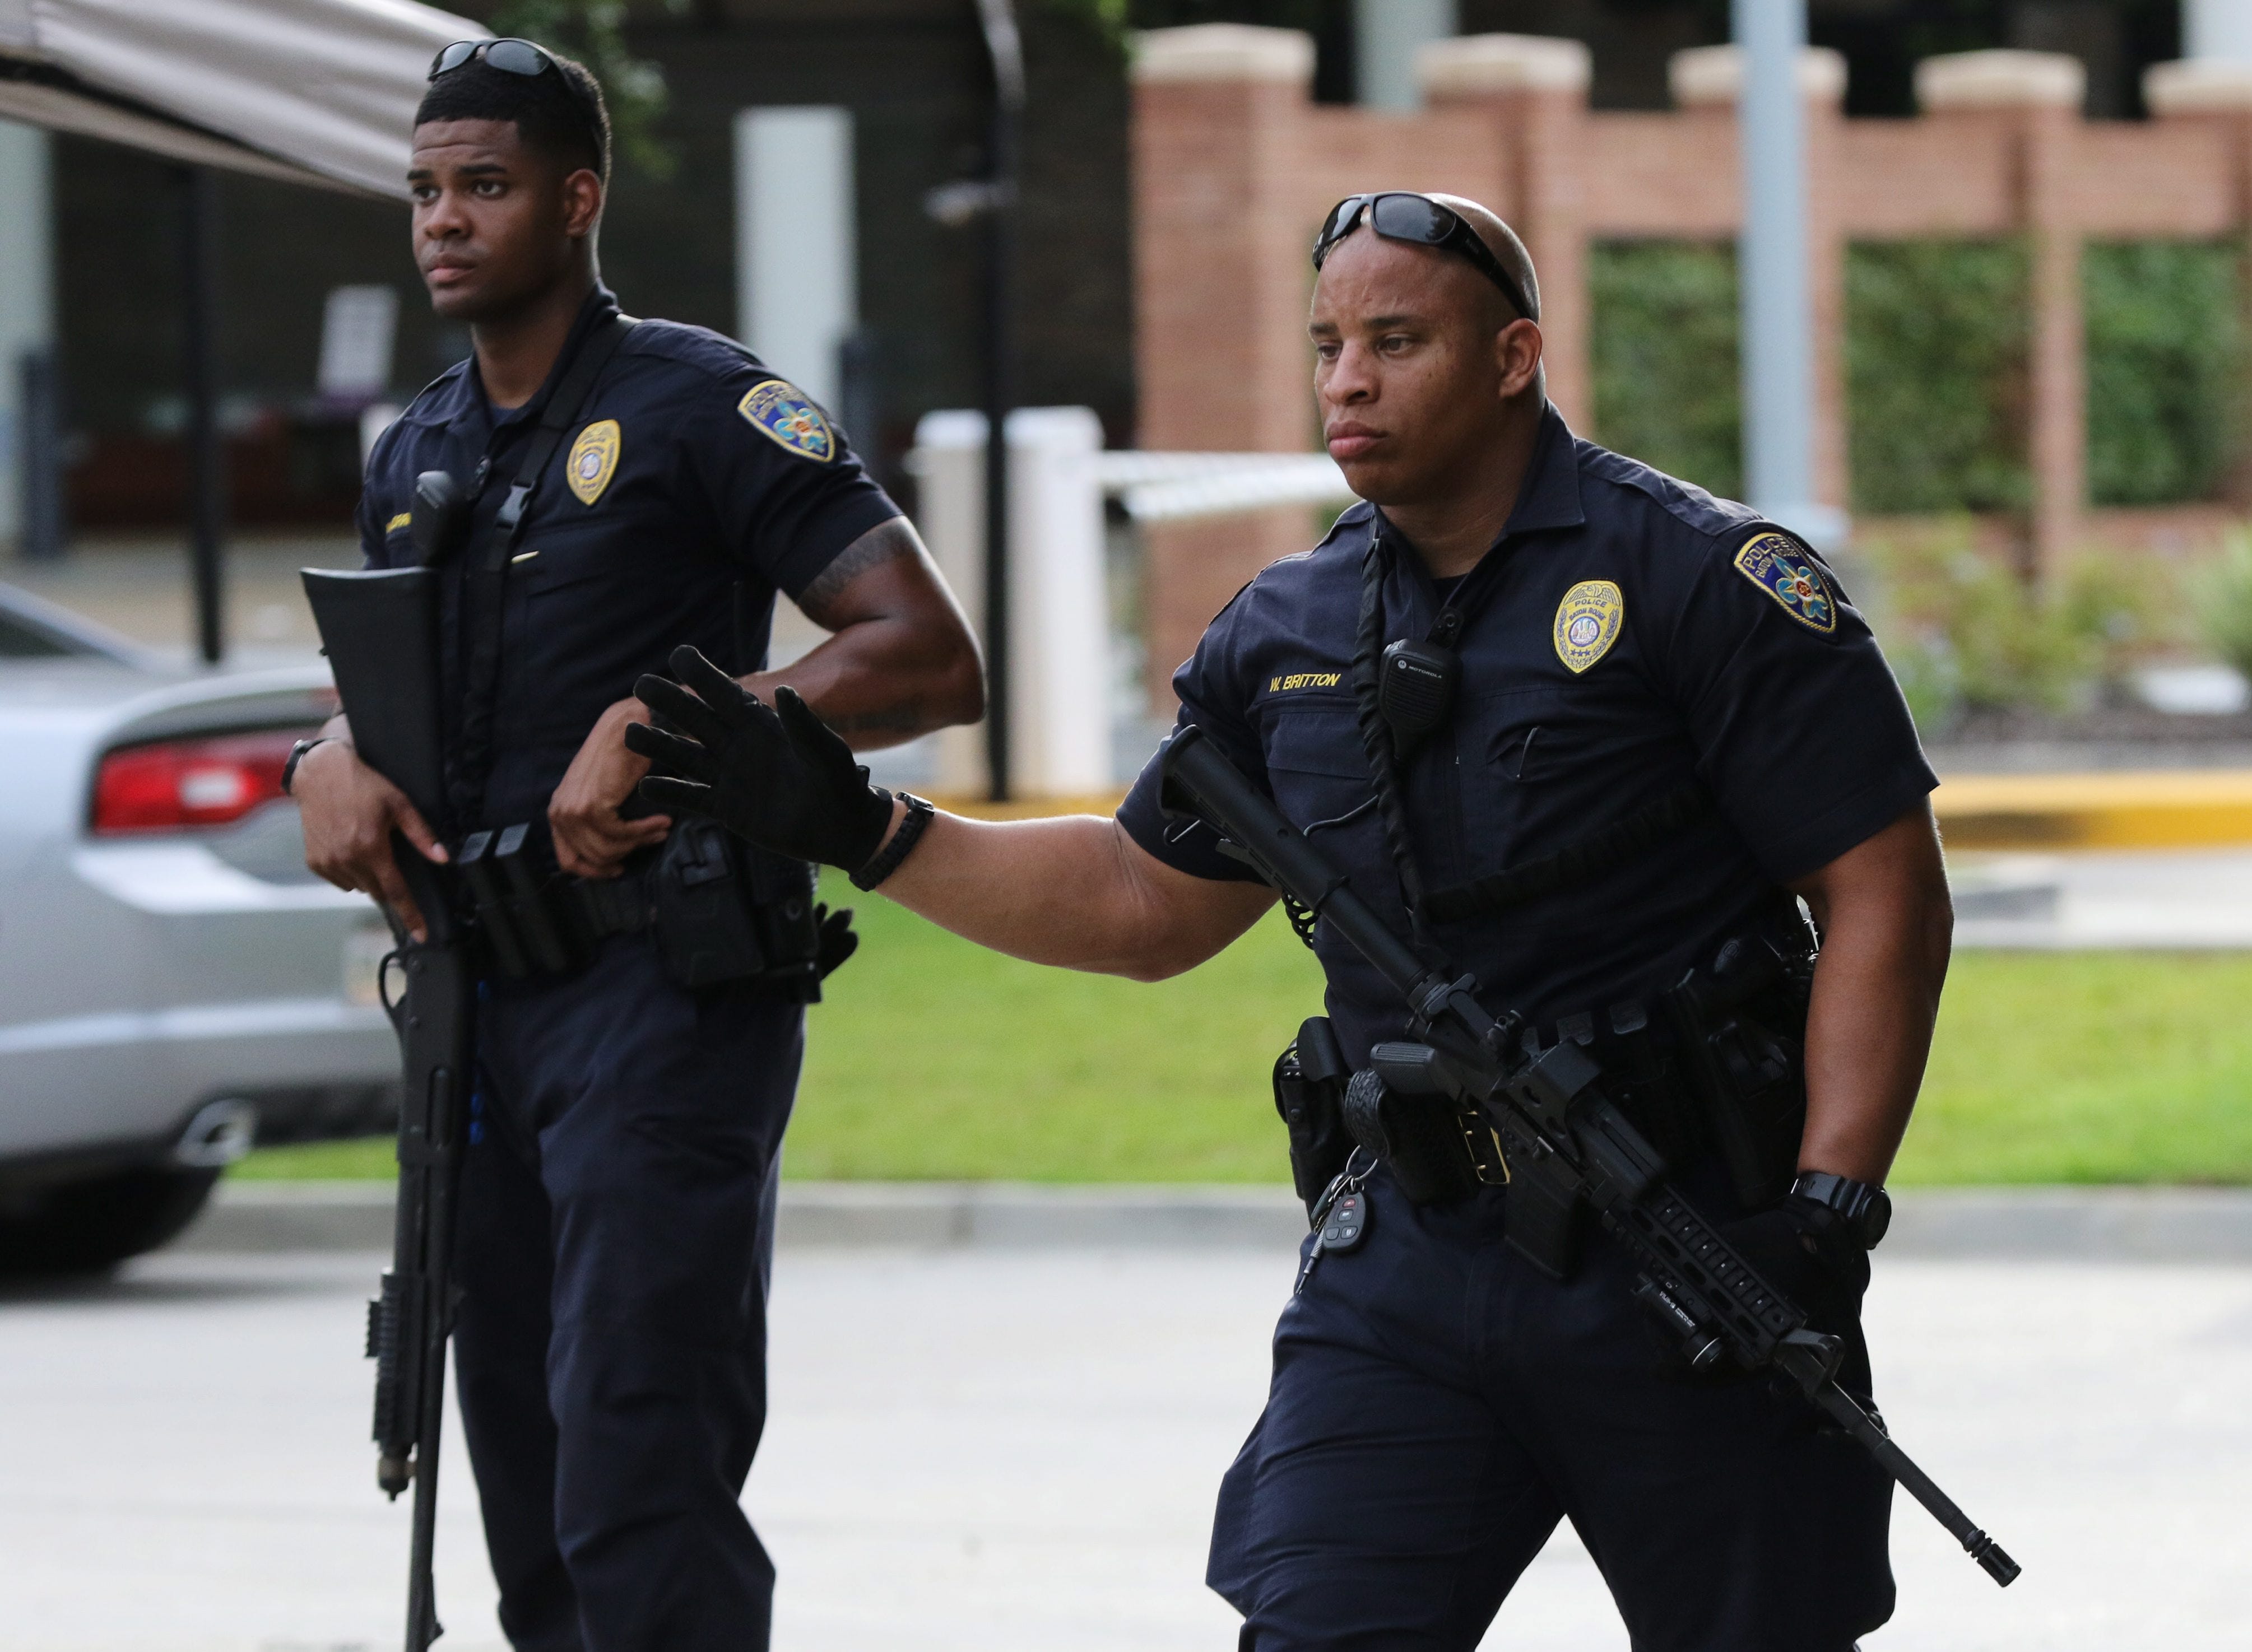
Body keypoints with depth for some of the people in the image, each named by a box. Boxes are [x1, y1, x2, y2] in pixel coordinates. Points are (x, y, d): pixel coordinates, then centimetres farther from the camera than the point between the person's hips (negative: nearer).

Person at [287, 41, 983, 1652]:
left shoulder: (700, 404, -7)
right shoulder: (418, 454, 15)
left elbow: (932, 661, -12)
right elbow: (375, 686, 27)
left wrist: (662, 728, -20)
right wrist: (336, 763, 2)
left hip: (664, 990, -8)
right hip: (481, 999, 8)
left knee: (638, 1507, -17)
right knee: (530, 1508, 11)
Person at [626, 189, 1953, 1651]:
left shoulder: (1703, 582, -8)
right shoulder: (1291, 636, 9)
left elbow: (1885, 891, -9)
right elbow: (1148, 903, 21)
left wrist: (1830, 1204, -18)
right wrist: (856, 828, 13)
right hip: (1411, 1258, 4)